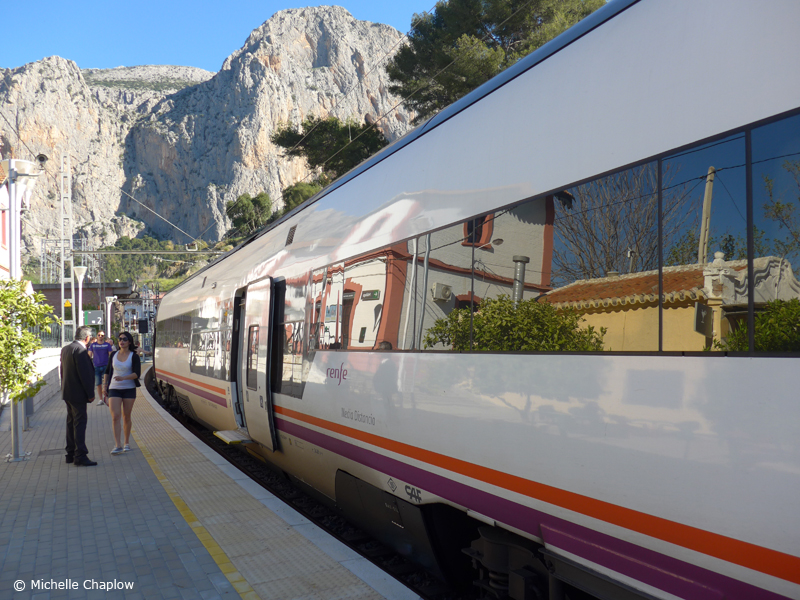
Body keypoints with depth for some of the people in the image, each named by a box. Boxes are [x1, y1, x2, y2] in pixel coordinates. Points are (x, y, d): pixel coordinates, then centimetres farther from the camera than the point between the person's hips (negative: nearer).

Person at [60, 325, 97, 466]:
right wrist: (90, 394, -15)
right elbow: (85, 374, -21)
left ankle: (71, 454, 24)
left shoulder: (65, 349, 11)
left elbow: (62, 371, 17)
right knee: (80, 424, -7)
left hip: (67, 392, 10)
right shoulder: (80, 350, -19)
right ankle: (80, 457, -6)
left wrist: (65, 388, 21)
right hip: (78, 393, -10)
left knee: (71, 423, 16)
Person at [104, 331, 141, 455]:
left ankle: (127, 443, 20)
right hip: (114, 389, 2)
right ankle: (118, 446, -11)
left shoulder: (134, 356, -3)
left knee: (126, 417, 6)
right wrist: (105, 388, 13)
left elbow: (137, 373, -13)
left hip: (129, 389, -2)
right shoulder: (113, 355, 6)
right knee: (115, 416, -10)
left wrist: (123, 378, -28)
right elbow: (107, 372, 15)